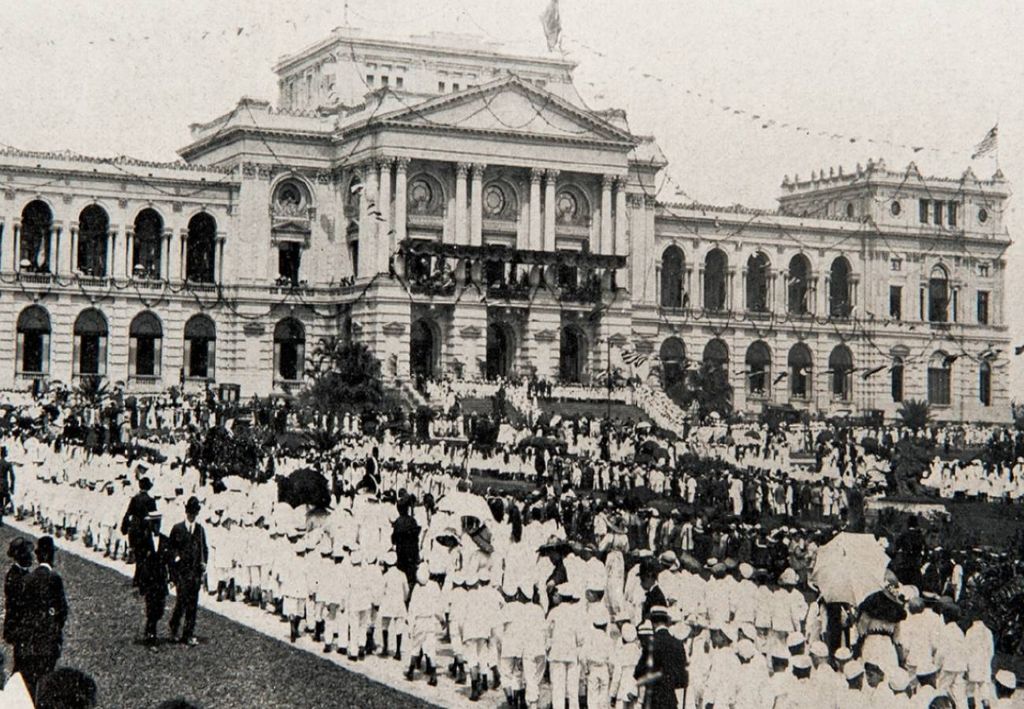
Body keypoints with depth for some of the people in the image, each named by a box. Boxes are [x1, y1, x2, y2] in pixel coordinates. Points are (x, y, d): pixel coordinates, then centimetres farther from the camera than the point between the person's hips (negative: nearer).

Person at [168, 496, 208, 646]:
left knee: (193, 604, 3)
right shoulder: (177, 528, 3)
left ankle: (189, 635, 8)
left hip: (196, 571, 3)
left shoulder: (200, 529, 12)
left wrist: (204, 563, 7)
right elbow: (171, 547, 6)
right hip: (181, 570, -3)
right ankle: (174, 628, 17)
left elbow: (204, 548, 17)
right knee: (182, 601, -7)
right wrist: (175, 557, -8)